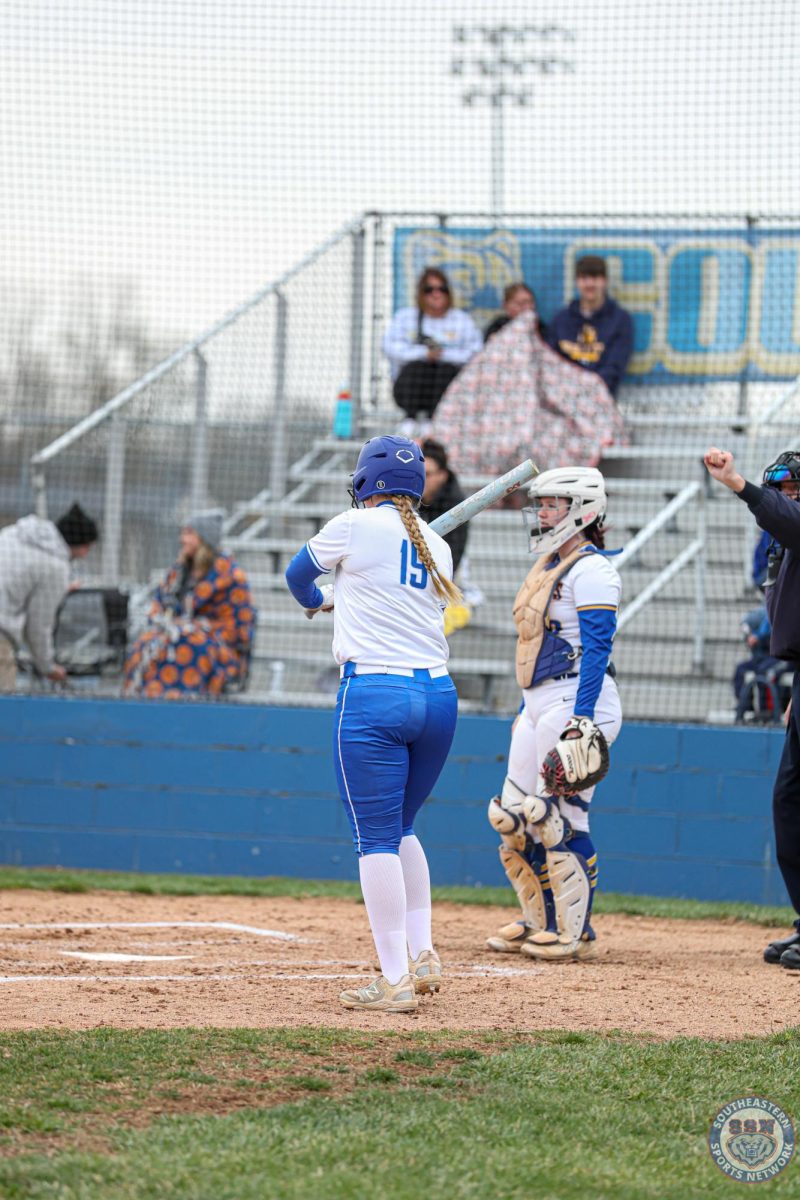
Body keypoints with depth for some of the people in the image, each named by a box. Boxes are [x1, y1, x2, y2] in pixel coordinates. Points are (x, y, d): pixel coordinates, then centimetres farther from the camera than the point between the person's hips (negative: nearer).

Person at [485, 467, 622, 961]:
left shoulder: (591, 569, -11)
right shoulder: (546, 565, 18)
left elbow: (597, 648, -18)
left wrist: (581, 718, -25)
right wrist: (527, 710, 23)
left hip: (578, 702, -10)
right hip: (539, 704, 10)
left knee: (560, 817, -9)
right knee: (514, 815, 8)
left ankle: (575, 931, 0)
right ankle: (542, 922, 18)